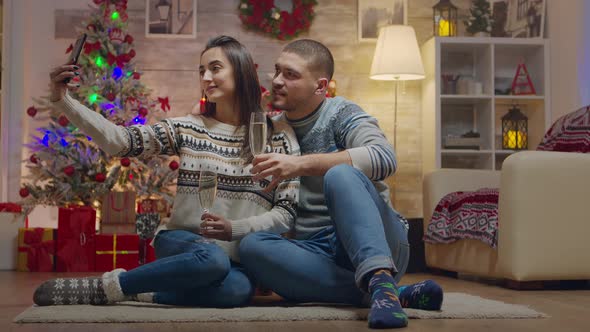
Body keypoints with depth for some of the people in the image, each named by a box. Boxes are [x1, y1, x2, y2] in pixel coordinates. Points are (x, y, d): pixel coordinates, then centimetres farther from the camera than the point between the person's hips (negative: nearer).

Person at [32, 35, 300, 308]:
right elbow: (119, 141, -4)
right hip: (181, 243, 0)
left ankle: (136, 292, -17)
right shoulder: (187, 129, 7)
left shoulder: (279, 137, 3)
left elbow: (285, 214, -1)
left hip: (237, 260, 1)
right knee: (211, 258, -38)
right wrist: (63, 101, -14)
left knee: (238, 289, -37)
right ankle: (102, 288, -21)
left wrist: (234, 229, -17)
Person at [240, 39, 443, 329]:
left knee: (339, 174, -31)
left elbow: (384, 158, -21)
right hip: (316, 253, 5)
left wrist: (302, 164, -26)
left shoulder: (340, 114, 0)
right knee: (251, 246, -27)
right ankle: (395, 294, -35)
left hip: (371, 244, -5)